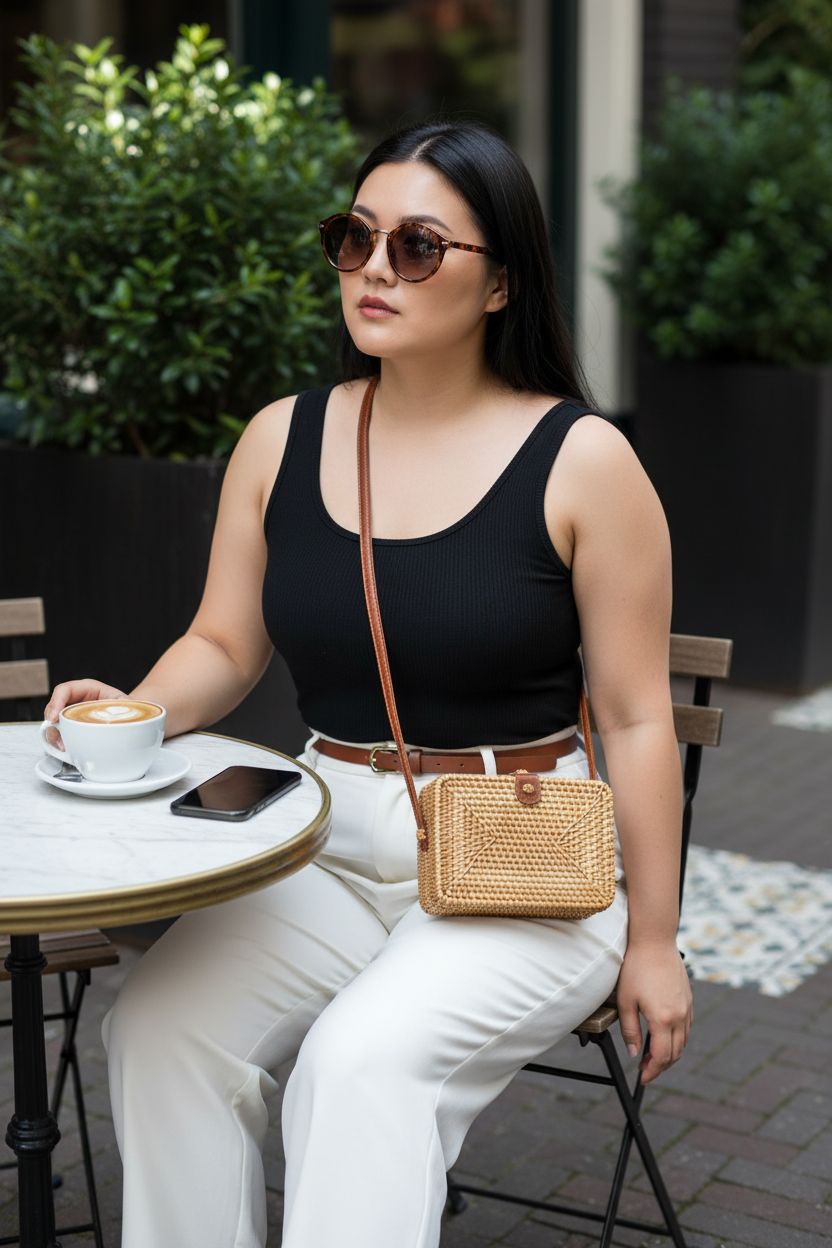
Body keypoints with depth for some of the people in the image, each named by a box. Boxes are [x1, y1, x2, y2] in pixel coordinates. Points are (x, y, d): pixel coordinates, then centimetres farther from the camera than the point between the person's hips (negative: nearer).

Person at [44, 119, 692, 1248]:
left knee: (363, 1057, -30)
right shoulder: (283, 441, 4)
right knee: (158, 1028, -21)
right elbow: (223, 646, 12)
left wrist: (652, 939, -1)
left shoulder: (581, 460, -8)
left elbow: (636, 719, -4)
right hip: (330, 850, 4)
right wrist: (136, 714, -10)